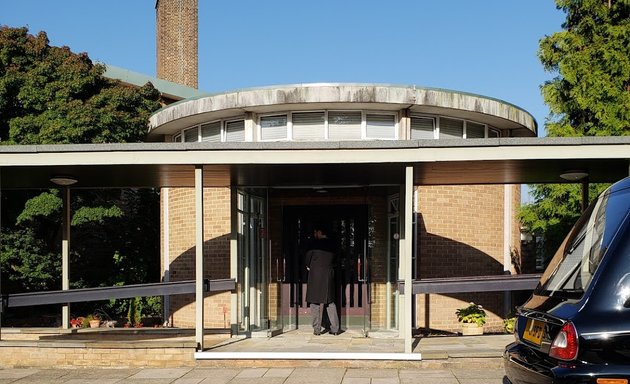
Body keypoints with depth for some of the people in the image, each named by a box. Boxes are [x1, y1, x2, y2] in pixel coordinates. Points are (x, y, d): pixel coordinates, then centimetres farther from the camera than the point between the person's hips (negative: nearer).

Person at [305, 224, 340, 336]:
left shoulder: (316, 243, -8)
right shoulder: (332, 244, 6)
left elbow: (309, 256, -1)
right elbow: (334, 260, 9)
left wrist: (308, 267, 17)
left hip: (316, 275, -4)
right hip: (329, 275, 4)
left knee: (316, 302, 1)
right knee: (330, 302, 10)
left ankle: (317, 329, 0)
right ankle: (335, 328, 6)